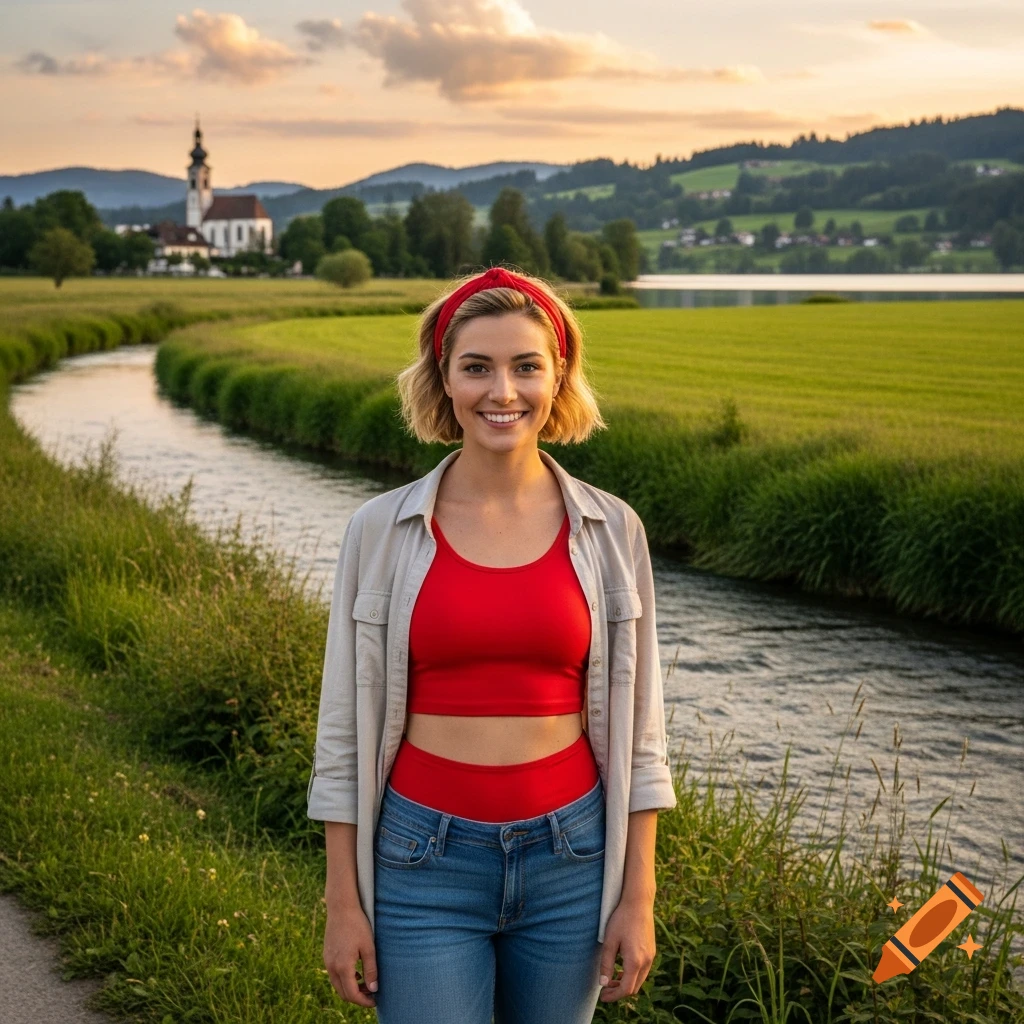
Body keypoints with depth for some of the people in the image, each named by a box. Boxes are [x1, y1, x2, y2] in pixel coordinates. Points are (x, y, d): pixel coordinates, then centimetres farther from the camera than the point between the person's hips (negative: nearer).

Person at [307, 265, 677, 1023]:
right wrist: (344, 901, -1)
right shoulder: (381, 530, -4)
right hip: (424, 862, -1)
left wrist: (639, 897, 1)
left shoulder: (611, 531, -2)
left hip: (568, 859, 1)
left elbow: (634, 729, 3)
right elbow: (346, 723, 0)